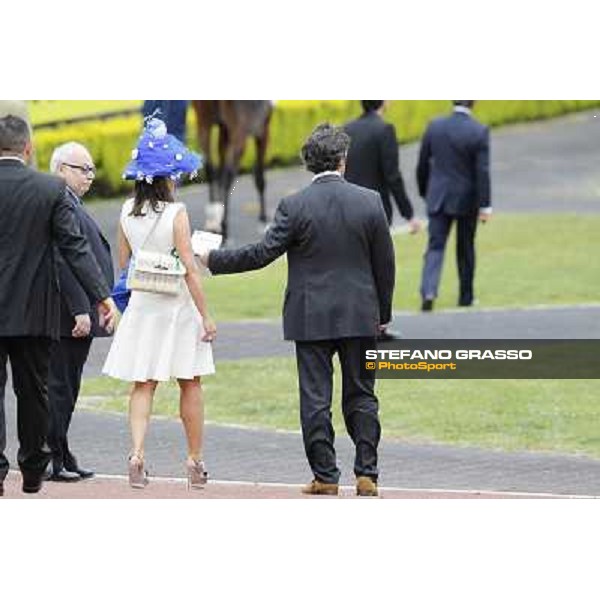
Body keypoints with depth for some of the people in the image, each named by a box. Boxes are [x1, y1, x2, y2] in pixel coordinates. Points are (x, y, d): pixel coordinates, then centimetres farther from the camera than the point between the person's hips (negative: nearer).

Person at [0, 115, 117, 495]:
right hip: (34, 309, 1)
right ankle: (34, 471, 21)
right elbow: (74, 247, -9)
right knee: (33, 390, 12)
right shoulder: (52, 189, -6)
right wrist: (103, 296, -8)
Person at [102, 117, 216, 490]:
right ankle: (195, 461, 16)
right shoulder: (176, 213, -16)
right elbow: (190, 270, -15)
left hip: (141, 303, 4)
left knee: (143, 385, 6)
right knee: (190, 385, 10)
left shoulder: (128, 212, -1)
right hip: (177, 306, -4)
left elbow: (123, 263, 9)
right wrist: (206, 317, -10)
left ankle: (137, 455, -13)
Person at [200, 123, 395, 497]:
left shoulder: (295, 207, -10)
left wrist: (213, 260, 2)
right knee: (361, 396, 10)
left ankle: (325, 477, 5)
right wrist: (382, 314, 15)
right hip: (359, 317, 2)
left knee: (316, 399, 4)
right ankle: (367, 476, 6)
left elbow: (262, 253, -10)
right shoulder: (370, 202, -3)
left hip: (310, 318, -2)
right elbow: (385, 264, 3)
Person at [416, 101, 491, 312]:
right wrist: (484, 205, -10)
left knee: (435, 246, -1)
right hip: (467, 199, -1)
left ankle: (428, 292, -21)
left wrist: (424, 191, 18)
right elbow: (482, 172, -14)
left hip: (438, 198, 1)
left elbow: (422, 164, 4)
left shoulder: (434, 126, -3)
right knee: (465, 249, 14)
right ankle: (465, 296, 23)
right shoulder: (479, 132, -12)